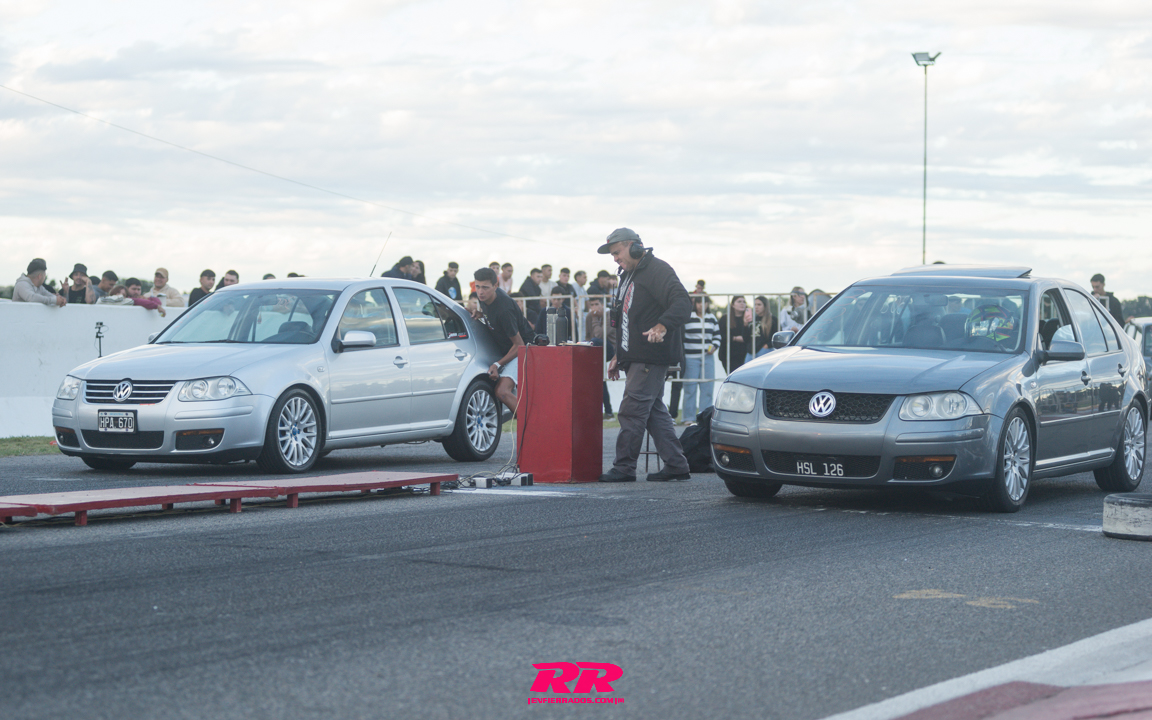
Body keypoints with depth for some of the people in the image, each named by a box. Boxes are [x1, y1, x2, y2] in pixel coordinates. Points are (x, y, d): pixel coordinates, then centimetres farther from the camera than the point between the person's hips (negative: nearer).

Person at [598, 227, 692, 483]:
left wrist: (662, 327, -39)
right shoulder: (628, 276, 22)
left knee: (632, 410, -11)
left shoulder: (657, 271, -10)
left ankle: (624, 468, -8)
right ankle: (676, 465, 13)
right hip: (636, 357, 10)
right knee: (654, 410, 10)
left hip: (651, 357, -10)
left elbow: (682, 303, -23)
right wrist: (618, 356, 29)